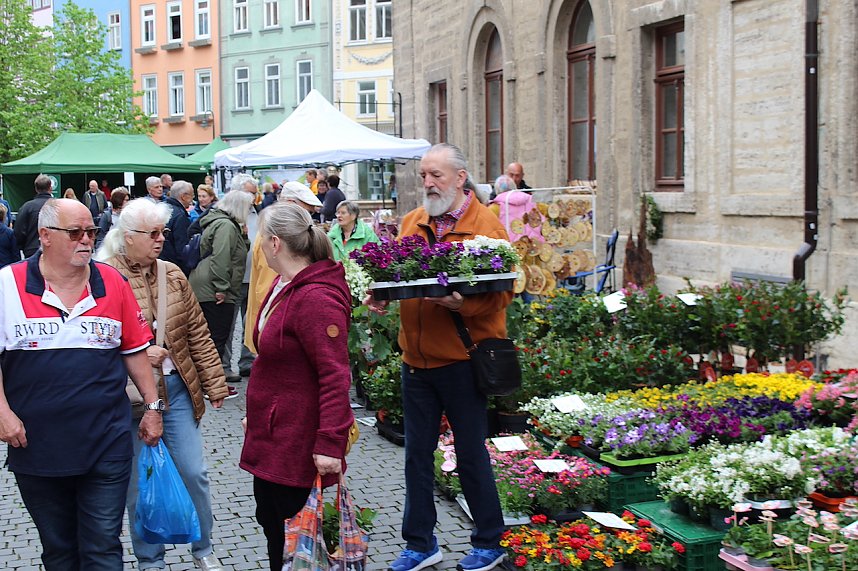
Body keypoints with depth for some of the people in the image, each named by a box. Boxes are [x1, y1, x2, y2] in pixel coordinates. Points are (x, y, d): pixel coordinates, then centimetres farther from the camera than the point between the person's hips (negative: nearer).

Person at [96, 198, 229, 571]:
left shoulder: (173, 275, 5)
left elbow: (198, 333, 8)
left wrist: (214, 383, 8)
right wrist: (137, 354, -21)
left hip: (177, 388, 4)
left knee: (194, 472, 8)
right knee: (140, 480, 9)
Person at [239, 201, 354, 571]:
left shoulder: (316, 298, -24)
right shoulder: (284, 285, 8)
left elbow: (334, 376, -27)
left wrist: (329, 443, -29)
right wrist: (256, 413, 25)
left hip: (298, 441, -10)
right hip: (272, 436, 10)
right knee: (270, 520, 20)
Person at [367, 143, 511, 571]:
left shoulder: (485, 224, -8)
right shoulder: (412, 223, 10)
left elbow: (502, 290, -14)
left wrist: (463, 303, -30)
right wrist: (380, 295, -5)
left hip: (462, 359, -5)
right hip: (416, 358, 6)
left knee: (471, 452, 6)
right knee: (417, 453, 12)